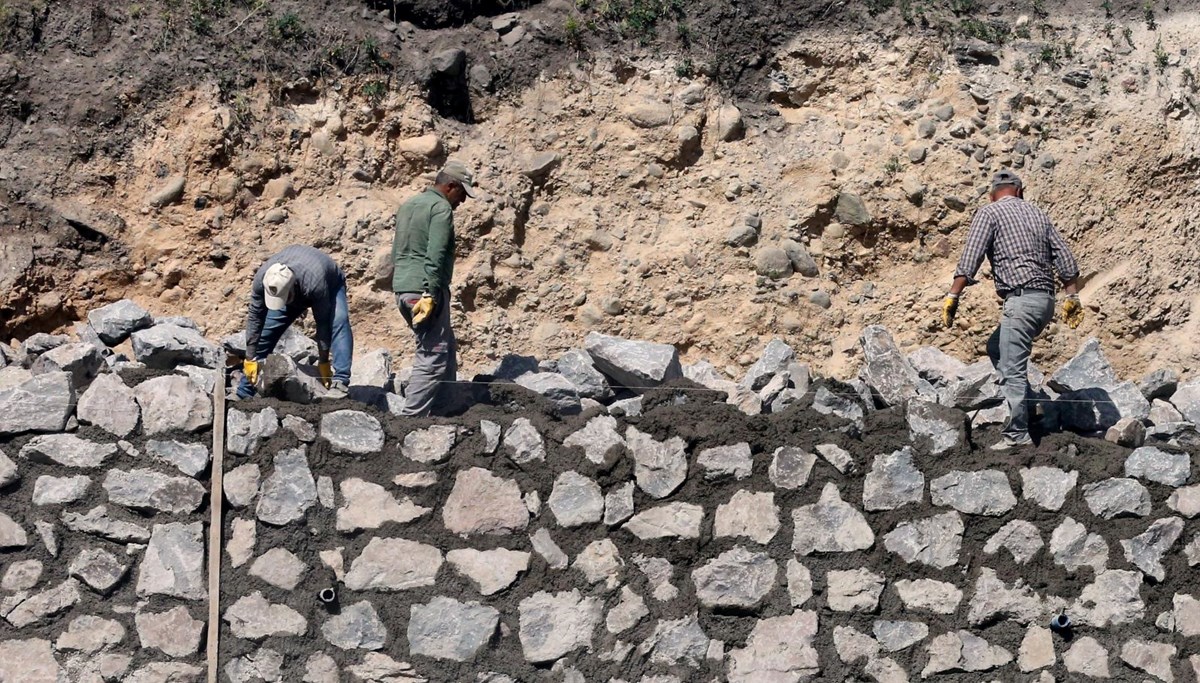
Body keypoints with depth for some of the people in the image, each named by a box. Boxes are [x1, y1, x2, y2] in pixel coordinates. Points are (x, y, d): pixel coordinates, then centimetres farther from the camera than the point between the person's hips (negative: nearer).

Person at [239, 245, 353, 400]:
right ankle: (243, 394, 8)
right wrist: (250, 358, -21)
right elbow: (254, 318, -23)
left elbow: (323, 323, -35)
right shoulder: (262, 279, -35)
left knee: (339, 321, -34)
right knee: (263, 332, -4)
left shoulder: (314, 283, -46)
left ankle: (340, 383, -39)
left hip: (330, 284, -4)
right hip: (295, 293, 4)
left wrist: (323, 362, -29)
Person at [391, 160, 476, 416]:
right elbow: (436, 255, -19)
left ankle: (438, 411, 16)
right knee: (434, 357, -9)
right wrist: (430, 294, -22)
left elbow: (396, 251, 24)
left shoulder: (407, 205, 20)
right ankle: (410, 417, -13)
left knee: (447, 350, 16)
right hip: (425, 289, -9)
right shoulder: (441, 208, -8)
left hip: (402, 288, 9)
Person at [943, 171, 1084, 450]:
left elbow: (970, 259, -11)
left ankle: (1017, 435, -13)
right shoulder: (1037, 214, 20)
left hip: (1022, 299, -8)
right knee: (997, 348, 23)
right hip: (1046, 299, 8)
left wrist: (952, 297, -12)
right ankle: (1024, 407, 19)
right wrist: (1072, 296, 19)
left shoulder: (989, 213, 1)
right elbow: (1065, 257, 14)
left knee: (1012, 370, -8)